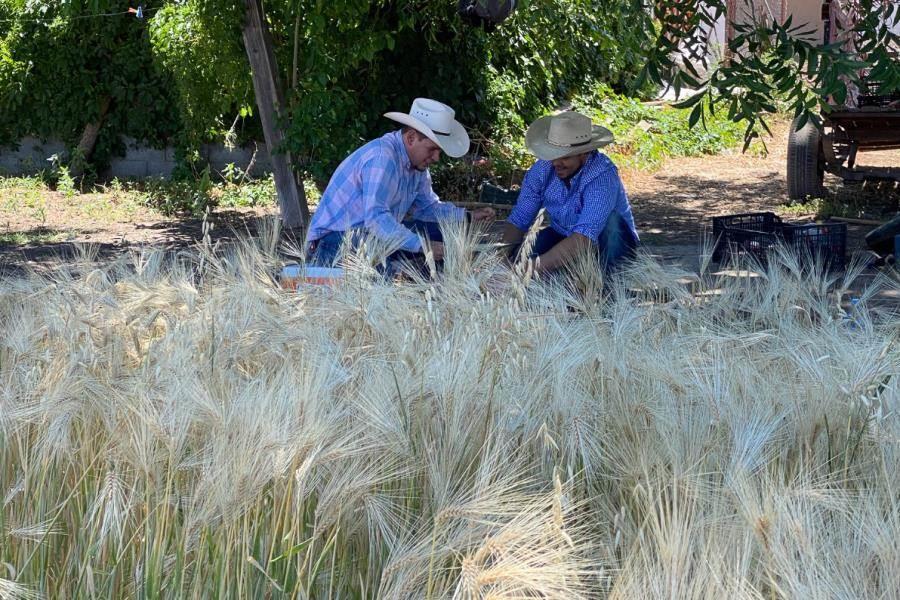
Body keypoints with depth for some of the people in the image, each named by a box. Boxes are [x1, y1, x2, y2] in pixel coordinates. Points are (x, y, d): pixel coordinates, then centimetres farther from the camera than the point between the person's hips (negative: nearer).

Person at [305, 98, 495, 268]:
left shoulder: (417, 162, 7)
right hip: (332, 240, -10)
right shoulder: (382, 157, -24)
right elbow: (376, 218, -34)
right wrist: (422, 246, -38)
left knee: (438, 234, 6)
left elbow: (427, 207, 21)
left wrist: (469, 217, 5)